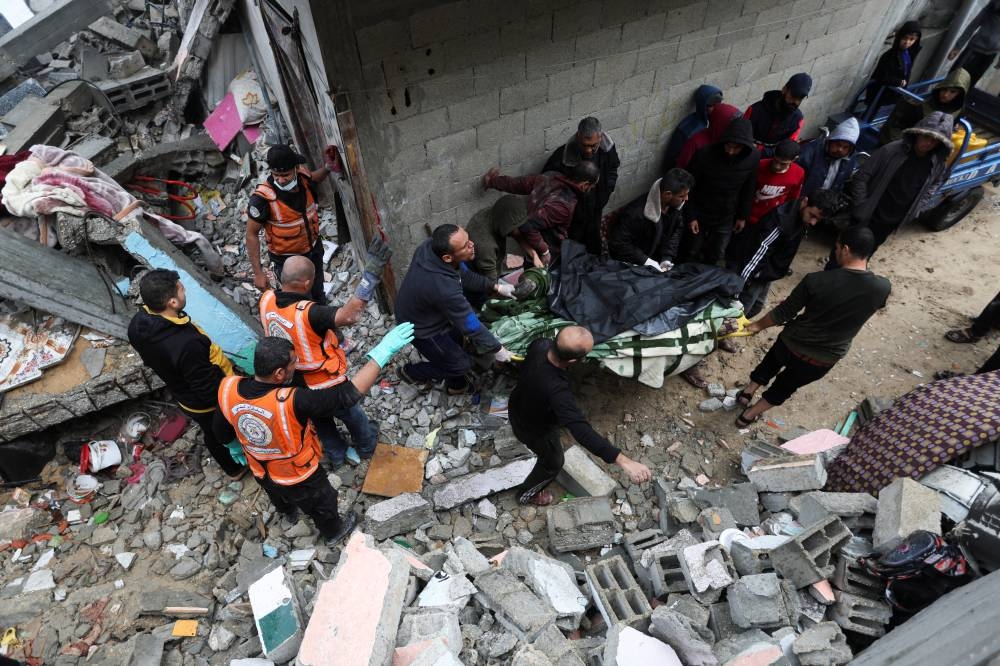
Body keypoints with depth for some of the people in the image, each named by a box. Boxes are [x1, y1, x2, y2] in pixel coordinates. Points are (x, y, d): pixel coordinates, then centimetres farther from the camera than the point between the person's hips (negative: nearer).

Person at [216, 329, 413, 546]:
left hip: (261, 472, 5)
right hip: (298, 476, -5)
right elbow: (348, 394, -44)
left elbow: (220, 428, -5)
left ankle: (288, 514, 71)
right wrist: (383, 351, -43)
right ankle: (333, 533, 57)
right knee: (321, 504, 28)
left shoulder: (228, 388, -25)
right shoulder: (290, 402, -45)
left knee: (278, 496, 39)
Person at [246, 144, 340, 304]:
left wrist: (327, 167, -11)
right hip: (287, 259, -5)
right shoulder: (263, 198, -33)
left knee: (318, 291, 29)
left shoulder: (302, 176, -18)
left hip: (314, 249, 5)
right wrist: (258, 272, -20)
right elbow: (252, 234, -21)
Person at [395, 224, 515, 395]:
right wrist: (496, 349, -14)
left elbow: (464, 274, -2)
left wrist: (496, 287, -1)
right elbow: (470, 325, -28)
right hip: (421, 329, -7)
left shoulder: (433, 245, -20)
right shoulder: (443, 288, -42)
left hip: (419, 310, 7)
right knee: (462, 365, 9)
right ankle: (411, 372, 28)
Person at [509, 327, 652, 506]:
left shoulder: (540, 345, -26)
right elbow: (581, 431, -51)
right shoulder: (555, 390, -49)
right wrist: (623, 460, -56)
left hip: (517, 407, 6)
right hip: (533, 429, -6)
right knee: (553, 462, 26)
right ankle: (526, 494, 53)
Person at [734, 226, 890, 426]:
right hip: (825, 359, 2)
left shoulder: (816, 280, -25)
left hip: (792, 344, -2)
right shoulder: (882, 288, -18)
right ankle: (748, 415, 40)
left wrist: (758, 325, 4)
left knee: (770, 362, 33)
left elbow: (784, 313, -13)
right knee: (785, 386, 27)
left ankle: (746, 393, 51)